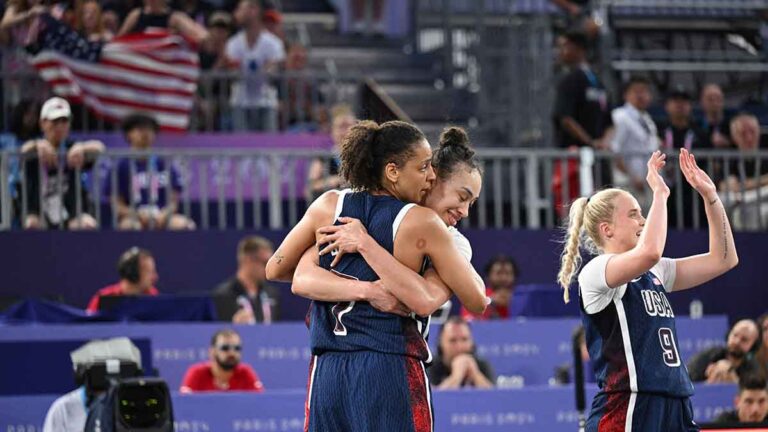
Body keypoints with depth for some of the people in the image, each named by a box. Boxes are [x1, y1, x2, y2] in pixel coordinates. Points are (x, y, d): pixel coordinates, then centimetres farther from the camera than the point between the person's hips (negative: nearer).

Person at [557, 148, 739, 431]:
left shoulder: (653, 273, 18)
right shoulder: (595, 272, -7)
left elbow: (723, 259, 18)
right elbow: (649, 251, -27)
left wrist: (710, 195, 10)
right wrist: (660, 193, -13)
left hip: (676, 408, 8)